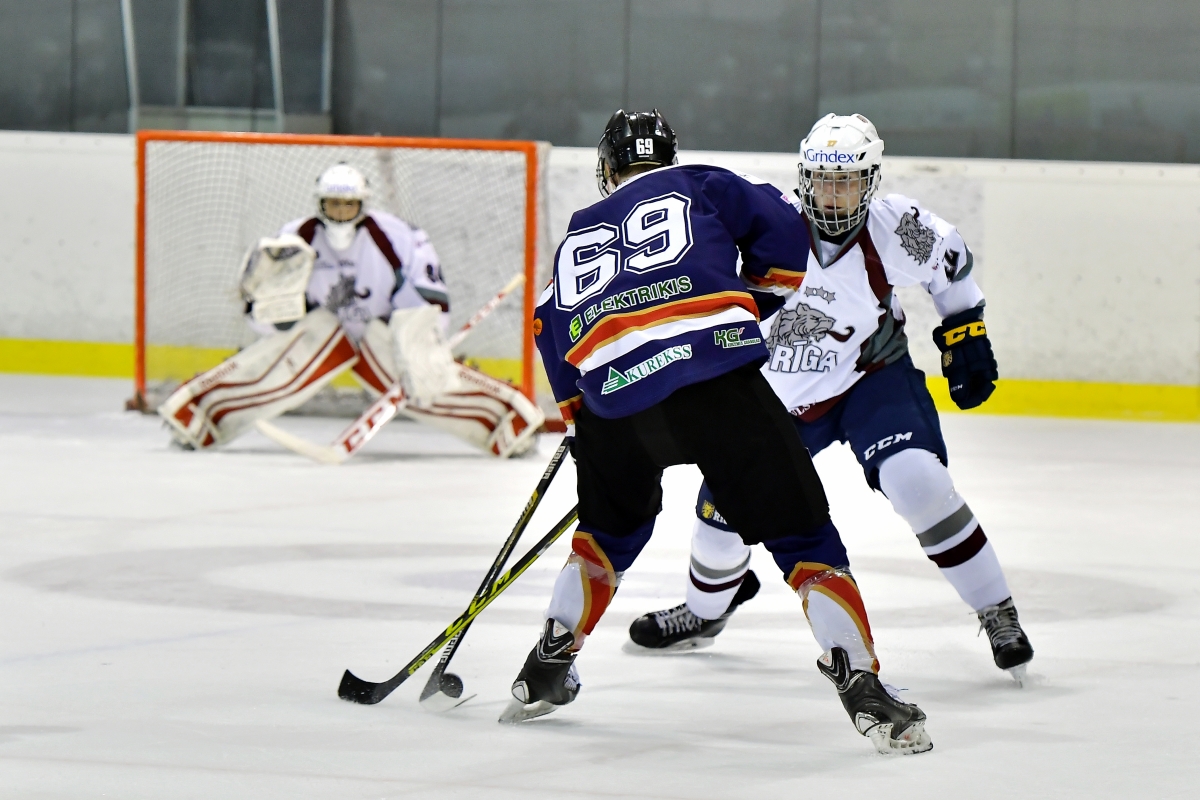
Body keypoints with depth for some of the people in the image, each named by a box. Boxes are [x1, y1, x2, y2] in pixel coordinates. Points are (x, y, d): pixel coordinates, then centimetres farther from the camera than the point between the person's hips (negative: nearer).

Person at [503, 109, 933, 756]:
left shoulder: (576, 236, 31)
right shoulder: (699, 186, 20)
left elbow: (553, 331, 24)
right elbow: (780, 229, 6)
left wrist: (580, 423, 32)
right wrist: (761, 291, 23)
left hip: (613, 399, 4)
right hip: (716, 377, -4)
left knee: (610, 527, 32)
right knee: (802, 535, 1)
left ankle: (546, 671, 32)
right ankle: (863, 690, -10)